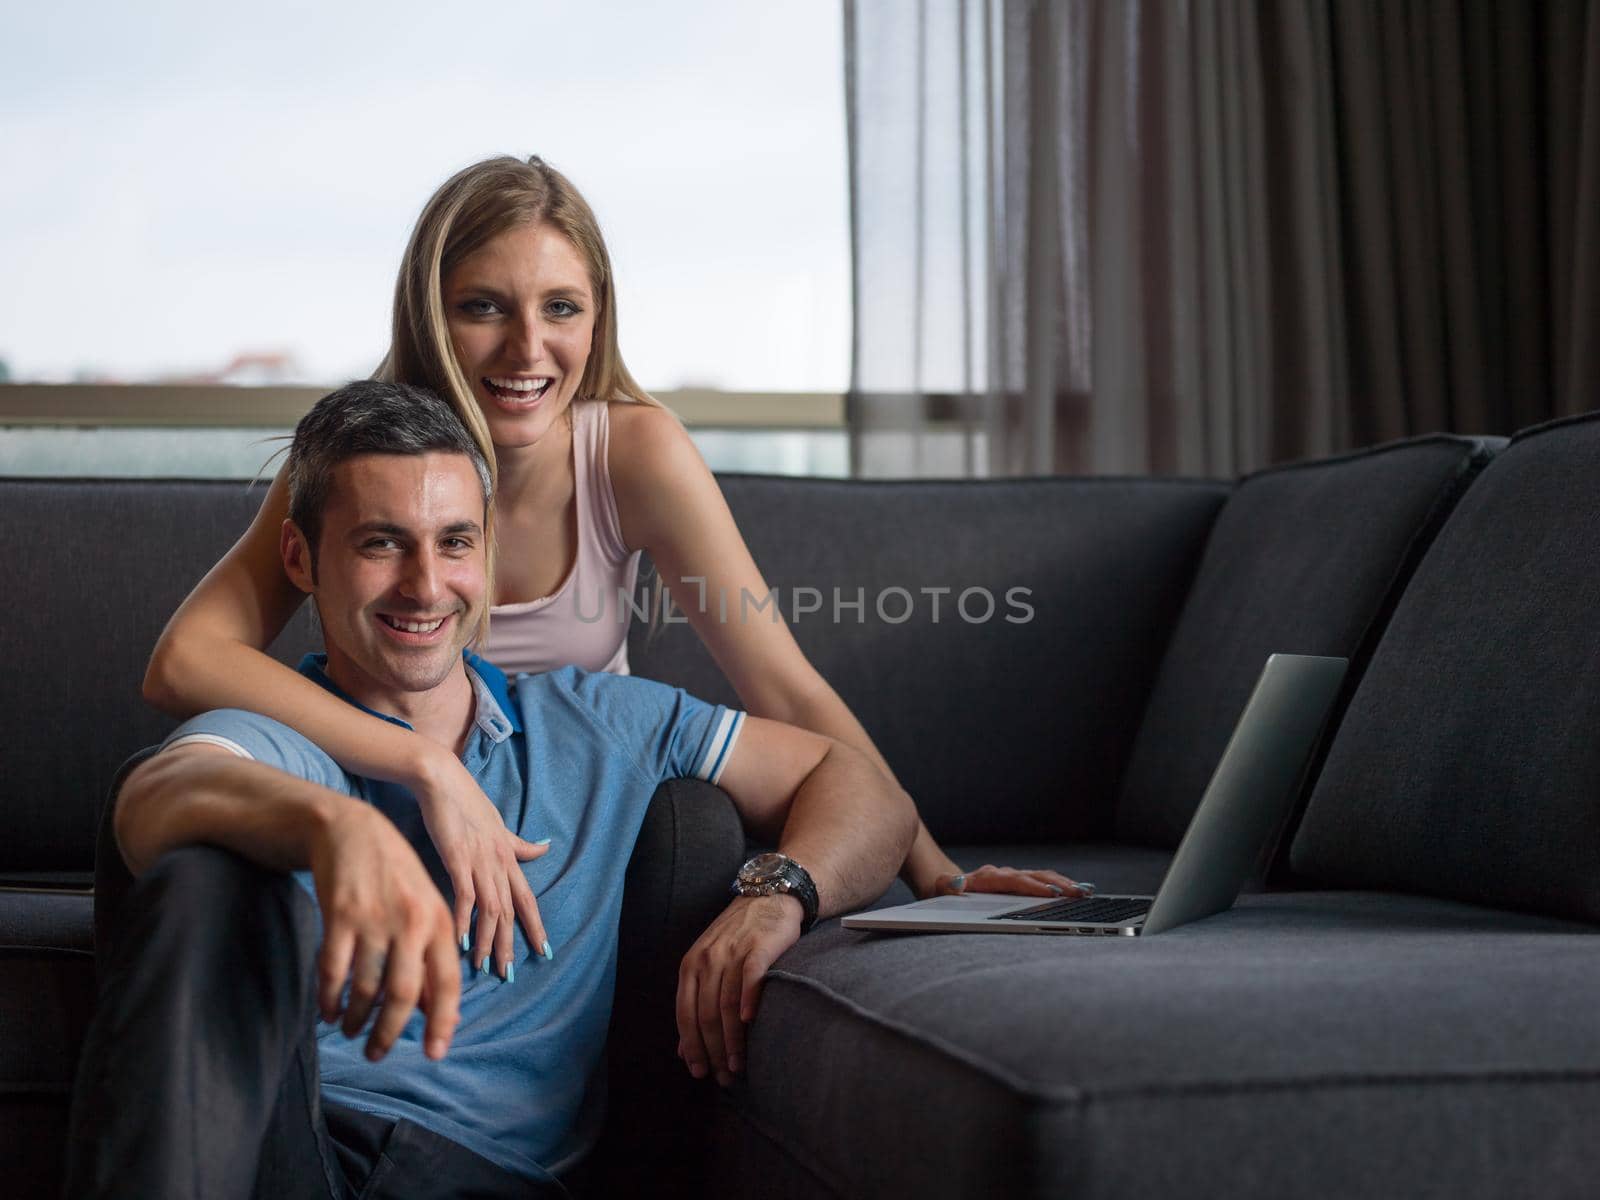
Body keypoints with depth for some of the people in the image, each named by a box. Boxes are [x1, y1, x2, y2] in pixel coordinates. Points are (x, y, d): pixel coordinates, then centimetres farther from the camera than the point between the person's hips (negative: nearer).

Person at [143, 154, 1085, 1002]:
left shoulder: (637, 452, -14)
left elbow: (788, 691, -14)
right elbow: (185, 662, -30)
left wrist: (932, 869, -26)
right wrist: (429, 764, -42)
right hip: (400, 831, 0)